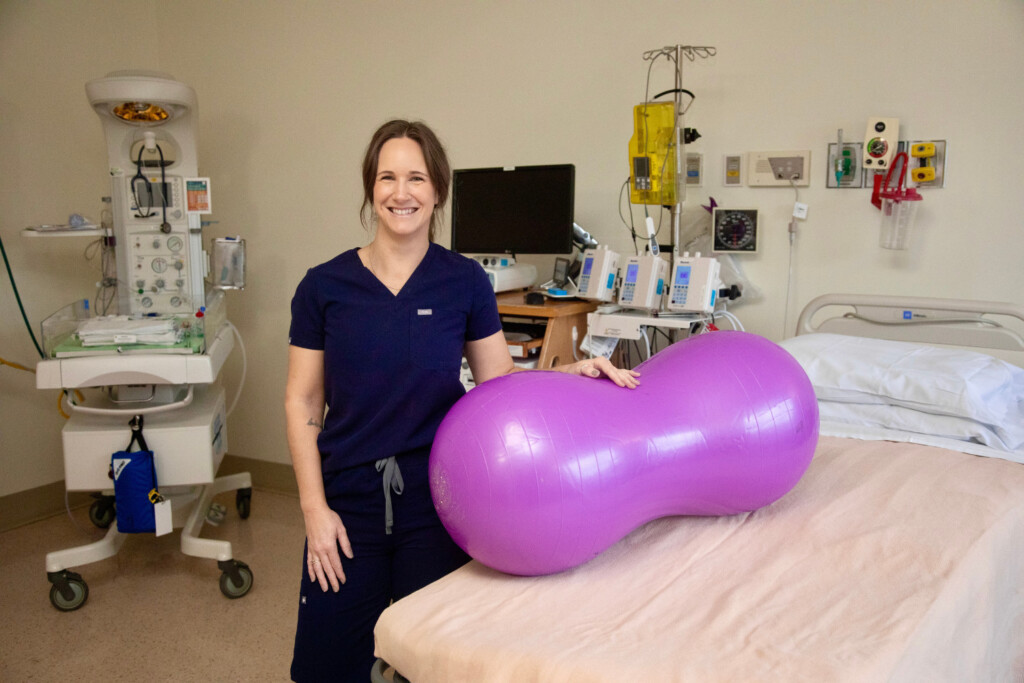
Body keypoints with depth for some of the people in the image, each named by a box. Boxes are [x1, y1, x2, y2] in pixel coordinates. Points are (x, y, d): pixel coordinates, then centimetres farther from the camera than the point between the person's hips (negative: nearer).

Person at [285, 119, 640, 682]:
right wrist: (314, 508, -6)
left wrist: (570, 374, -14)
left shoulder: (464, 282, -2)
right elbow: (302, 403, 0)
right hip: (349, 502, 0)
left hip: (437, 502, 0)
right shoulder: (324, 286, -3)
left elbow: (500, 382, 3)